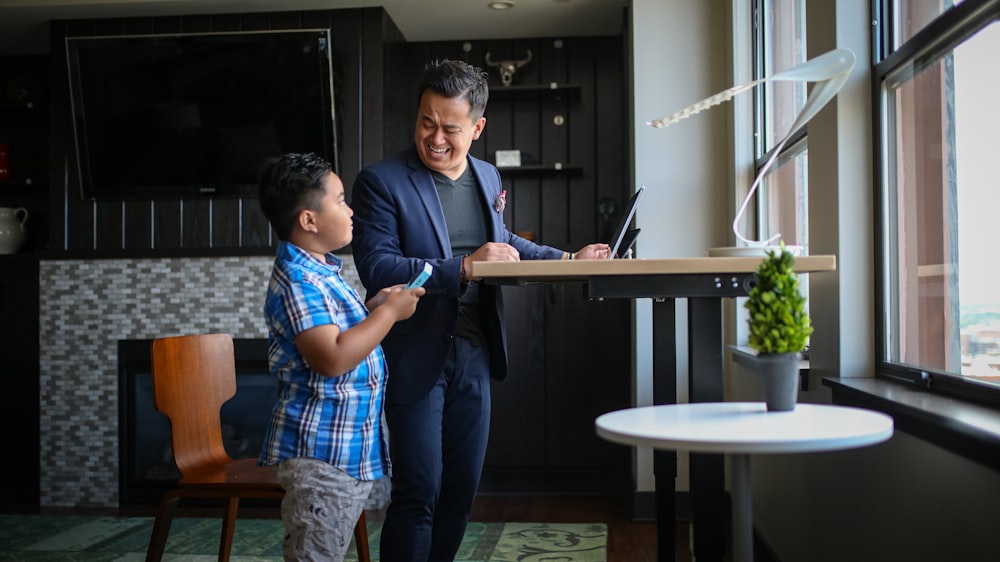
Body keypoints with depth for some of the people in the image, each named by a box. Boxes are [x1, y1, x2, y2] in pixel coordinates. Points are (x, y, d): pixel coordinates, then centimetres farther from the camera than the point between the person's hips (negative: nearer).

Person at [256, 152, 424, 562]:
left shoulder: (321, 272, 12)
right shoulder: (297, 281, -20)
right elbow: (332, 358, -29)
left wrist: (374, 306, 8)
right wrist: (389, 312, -19)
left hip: (351, 449, 10)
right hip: (321, 451, -10)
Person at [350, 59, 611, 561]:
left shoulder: (487, 177, 10)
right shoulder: (381, 181, -10)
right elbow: (376, 269, -20)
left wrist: (567, 260, 18)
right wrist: (463, 268, -26)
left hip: (473, 355, 6)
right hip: (415, 360, -6)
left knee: (461, 487, 14)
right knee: (419, 491, -2)